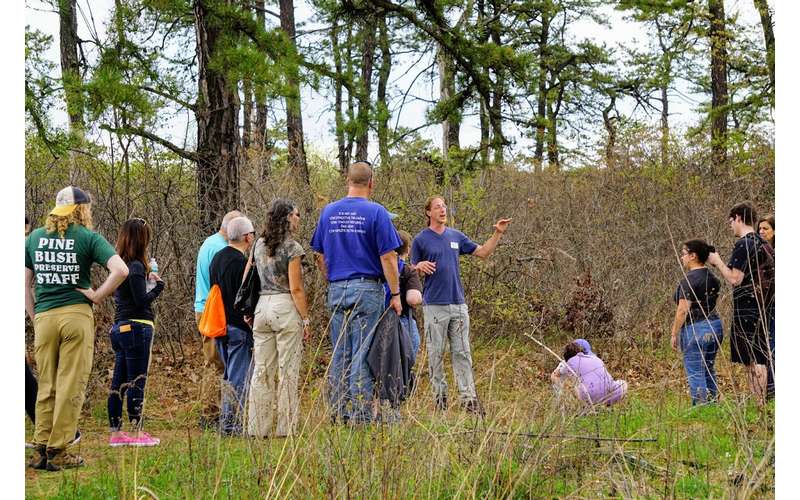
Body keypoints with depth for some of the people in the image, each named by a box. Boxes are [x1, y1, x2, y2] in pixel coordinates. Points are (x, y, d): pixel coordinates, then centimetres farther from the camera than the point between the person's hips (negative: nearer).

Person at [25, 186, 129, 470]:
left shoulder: (34, 237, 10)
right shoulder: (88, 237, -3)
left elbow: (24, 284, 11)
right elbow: (121, 270, -15)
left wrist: (34, 317, 14)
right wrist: (98, 296, -4)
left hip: (44, 317, 4)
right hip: (77, 316, -4)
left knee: (46, 386, 13)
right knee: (71, 386, 3)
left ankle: (41, 450, 13)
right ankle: (58, 452, 3)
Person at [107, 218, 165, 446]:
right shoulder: (136, 266, -14)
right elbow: (141, 301, -17)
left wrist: (146, 278, 12)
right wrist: (158, 286, -3)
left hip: (120, 327, 8)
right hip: (137, 327, -8)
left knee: (118, 382, 9)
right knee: (136, 381, -2)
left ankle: (115, 433, 13)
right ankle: (136, 433, 2)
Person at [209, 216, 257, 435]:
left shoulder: (217, 258, 12)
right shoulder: (242, 262, -16)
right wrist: (253, 330, -14)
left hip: (219, 326, 9)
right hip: (238, 327, -9)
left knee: (230, 374, 17)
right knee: (238, 377, -4)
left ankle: (226, 423, 18)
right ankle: (231, 424, -5)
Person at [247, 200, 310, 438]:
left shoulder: (259, 245, 11)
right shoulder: (292, 248, -8)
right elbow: (296, 288, -11)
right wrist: (305, 319, -6)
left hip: (262, 306, 6)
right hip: (286, 307, -6)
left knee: (261, 371, 7)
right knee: (288, 371, -1)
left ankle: (258, 427, 8)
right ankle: (286, 427, 0)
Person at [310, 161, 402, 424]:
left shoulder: (329, 211, 7)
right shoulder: (375, 212, -8)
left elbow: (320, 257, 11)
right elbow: (388, 257, -10)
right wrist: (395, 294, -5)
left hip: (336, 290, 4)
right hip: (367, 289, -4)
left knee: (339, 356, 10)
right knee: (362, 355, -3)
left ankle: (338, 414, 13)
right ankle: (360, 417, -2)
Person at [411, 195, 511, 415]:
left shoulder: (456, 236, 12)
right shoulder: (421, 239, 0)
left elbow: (483, 252, 17)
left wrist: (498, 233, 5)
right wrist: (421, 266, -19)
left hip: (458, 304, 4)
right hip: (434, 305, -4)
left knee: (462, 352, 2)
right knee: (436, 353, 1)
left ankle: (468, 398, 1)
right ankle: (440, 396, 8)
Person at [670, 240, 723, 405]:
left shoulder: (689, 281, -15)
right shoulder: (712, 279, 10)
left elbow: (683, 310, -17)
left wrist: (674, 334, -11)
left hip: (696, 329, -8)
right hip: (715, 326, 8)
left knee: (695, 373, -2)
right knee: (709, 370, 17)